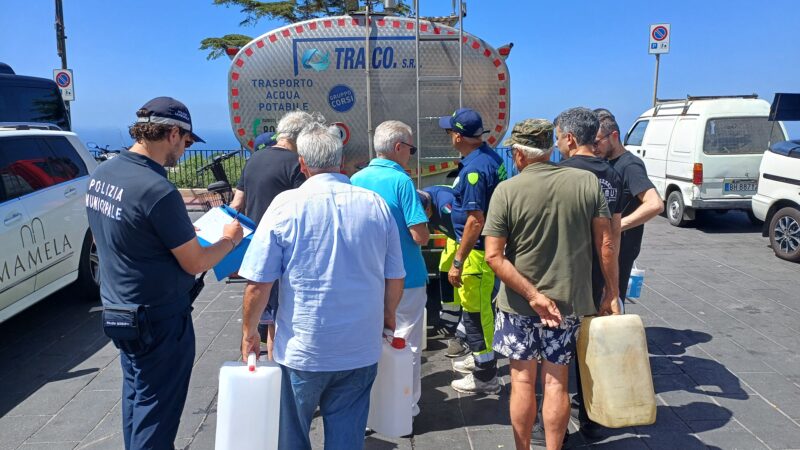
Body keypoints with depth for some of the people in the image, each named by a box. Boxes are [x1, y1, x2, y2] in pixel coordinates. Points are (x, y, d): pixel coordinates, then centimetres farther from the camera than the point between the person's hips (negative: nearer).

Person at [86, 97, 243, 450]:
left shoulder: (101, 173, 0)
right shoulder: (158, 190, -26)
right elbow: (195, 264, -19)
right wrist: (229, 239, -1)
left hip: (117, 310, 9)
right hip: (160, 318, -9)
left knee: (136, 398, 24)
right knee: (156, 411, 7)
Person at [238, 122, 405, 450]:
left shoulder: (286, 205, -12)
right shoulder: (376, 205, -3)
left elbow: (258, 284, -11)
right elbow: (395, 278, 4)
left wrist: (249, 332, 5)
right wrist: (388, 317, 21)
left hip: (302, 349, -2)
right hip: (362, 349, 3)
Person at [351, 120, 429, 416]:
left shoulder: (356, 180, 2)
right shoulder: (401, 181, -16)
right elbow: (421, 236, -19)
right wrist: (423, 226, 2)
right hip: (405, 278, -5)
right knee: (406, 346, 8)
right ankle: (405, 409, 19)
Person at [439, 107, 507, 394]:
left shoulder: (474, 169, -24)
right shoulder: (491, 156, 6)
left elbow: (475, 221, -26)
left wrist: (457, 262, -21)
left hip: (476, 251, -10)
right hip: (489, 243, 10)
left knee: (475, 313, 2)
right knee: (479, 308, 23)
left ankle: (485, 377, 16)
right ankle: (480, 357, 40)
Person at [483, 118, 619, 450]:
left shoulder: (506, 190, -11)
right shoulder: (588, 181, -5)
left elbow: (494, 256, -16)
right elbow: (606, 243, -4)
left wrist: (532, 295, -13)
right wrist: (611, 291, 6)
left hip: (518, 303, -2)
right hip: (569, 300, 2)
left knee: (523, 381, 12)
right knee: (556, 383, 13)